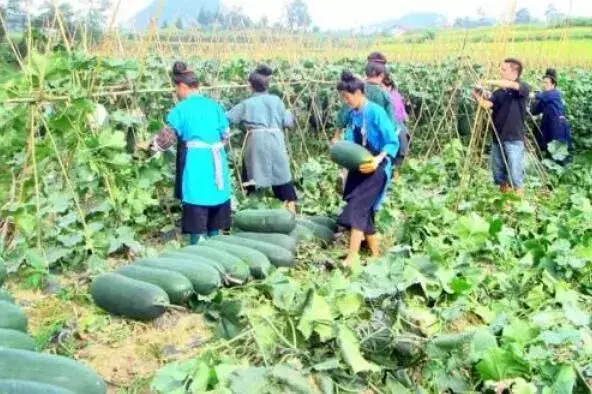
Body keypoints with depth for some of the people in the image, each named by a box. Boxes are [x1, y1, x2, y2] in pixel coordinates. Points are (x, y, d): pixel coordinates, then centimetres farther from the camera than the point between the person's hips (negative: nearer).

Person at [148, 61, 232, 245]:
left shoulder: (181, 109, -5)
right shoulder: (214, 106, 9)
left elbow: (166, 138, -3)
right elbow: (225, 136, 13)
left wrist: (150, 146, 14)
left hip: (196, 167, -5)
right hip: (217, 165, 6)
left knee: (197, 224, -1)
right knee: (215, 224, 15)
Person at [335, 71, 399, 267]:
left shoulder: (376, 112, -15)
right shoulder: (351, 114, 5)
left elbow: (393, 142, -15)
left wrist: (378, 159, -30)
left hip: (375, 168, -7)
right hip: (359, 167, 7)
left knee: (357, 207, -16)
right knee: (364, 210, 9)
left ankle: (352, 257, -15)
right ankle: (375, 254, 22)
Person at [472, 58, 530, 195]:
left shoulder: (523, 89, -4)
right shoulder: (499, 92, 10)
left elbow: (510, 85, -25)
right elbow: (486, 105, -5)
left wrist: (489, 82, -22)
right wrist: (478, 96, -22)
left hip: (514, 139, -6)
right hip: (497, 139, 6)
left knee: (515, 176, -5)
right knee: (499, 175, 12)